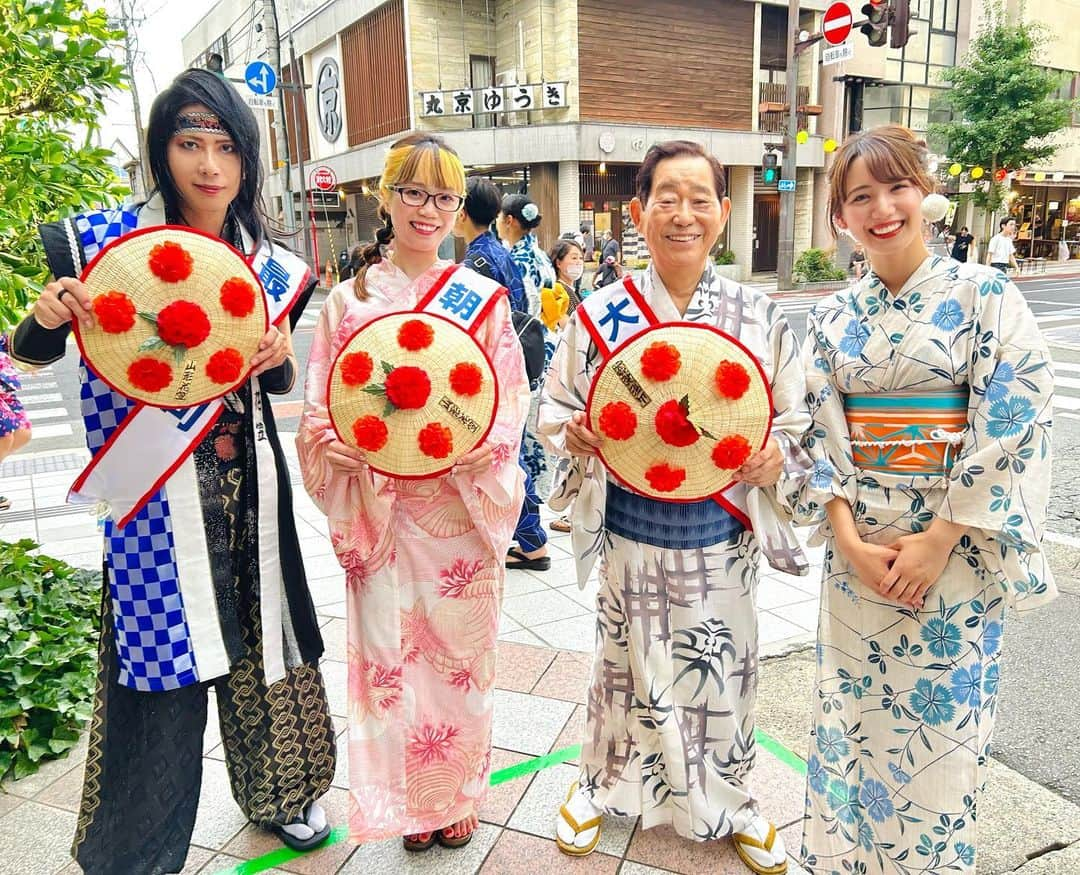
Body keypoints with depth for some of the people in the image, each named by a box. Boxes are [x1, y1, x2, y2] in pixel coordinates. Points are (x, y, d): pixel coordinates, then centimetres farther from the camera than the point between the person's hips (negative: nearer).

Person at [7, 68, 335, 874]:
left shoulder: (269, 263, 6)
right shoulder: (103, 241, -4)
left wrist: (281, 359, -9)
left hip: (250, 485, 4)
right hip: (155, 492, -3)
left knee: (262, 641, 14)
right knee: (158, 656, 3)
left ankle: (278, 793, 40)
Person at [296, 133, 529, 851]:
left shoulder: (485, 297, 2)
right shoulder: (349, 299, 3)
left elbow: (512, 401, 0)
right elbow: (321, 409, 4)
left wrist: (482, 446, -19)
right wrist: (331, 448, -17)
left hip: (465, 505, 0)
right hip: (381, 508, 0)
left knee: (461, 650, 11)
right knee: (390, 652, 8)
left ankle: (457, 791, 35)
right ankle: (408, 798, 32)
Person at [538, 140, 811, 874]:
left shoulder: (758, 316, -3)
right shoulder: (600, 311, -5)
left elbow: (796, 422, 3)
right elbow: (557, 409, 3)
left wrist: (774, 457, -17)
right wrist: (576, 435, -18)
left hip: (721, 537, 1)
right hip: (631, 532, -1)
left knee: (723, 675, 16)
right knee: (627, 666, 16)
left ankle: (730, 801, 43)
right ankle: (603, 784, 43)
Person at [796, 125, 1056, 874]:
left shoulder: (986, 297, -5)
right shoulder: (833, 317, 5)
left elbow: (1013, 424, -10)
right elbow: (818, 433, 1)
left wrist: (938, 540, -15)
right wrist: (848, 540, -10)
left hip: (956, 545, -3)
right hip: (857, 545, 3)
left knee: (942, 718, 9)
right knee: (853, 711, 14)